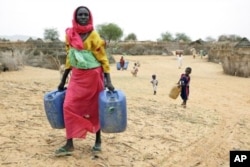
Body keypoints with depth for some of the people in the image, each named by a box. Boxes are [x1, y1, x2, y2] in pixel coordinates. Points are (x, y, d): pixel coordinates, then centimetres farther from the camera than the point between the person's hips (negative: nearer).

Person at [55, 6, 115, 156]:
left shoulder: (93, 35, -8)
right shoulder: (70, 34, 4)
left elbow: (103, 58, -8)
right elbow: (69, 58, 12)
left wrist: (108, 81, -17)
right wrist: (63, 81, 14)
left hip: (93, 76, -4)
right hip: (77, 76, 4)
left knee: (94, 109, 7)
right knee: (69, 107, -6)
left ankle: (98, 141, 24)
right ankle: (69, 144, 2)